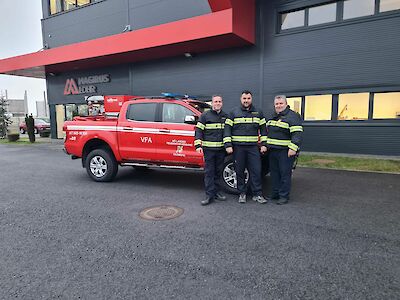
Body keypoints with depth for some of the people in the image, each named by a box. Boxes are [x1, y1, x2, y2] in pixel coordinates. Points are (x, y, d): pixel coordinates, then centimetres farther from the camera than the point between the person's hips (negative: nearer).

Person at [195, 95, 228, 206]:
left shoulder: (225, 116, 13)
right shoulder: (205, 115, 2)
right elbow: (199, 130, -1)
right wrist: (198, 145, -11)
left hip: (221, 149, 4)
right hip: (209, 149, -4)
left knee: (218, 172, 11)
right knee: (209, 172, -2)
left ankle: (217, 192, 22)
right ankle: (209, 195, 2)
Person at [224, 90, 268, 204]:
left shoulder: (258, 113, 10)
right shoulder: (234, 113, 4)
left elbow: (263, 129, 14)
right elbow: (227, 129, 1)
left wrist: (263, 144, 6)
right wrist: (228, 145, -7)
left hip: (253, 147, 1)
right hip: (238, 147, -1)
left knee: (256, 170, -1)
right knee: (239, 171, 5)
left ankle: (257, 194, 8)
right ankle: (242, 193, 18)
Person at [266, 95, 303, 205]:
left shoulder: (292, 116, -9)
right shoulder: (273, 117, 17)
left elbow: (297, 134, -17)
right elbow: (268, 132, 28)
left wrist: (293, 148, -24)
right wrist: (265, 145, 23)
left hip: (285, 151, -8)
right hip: (272, 150, 8)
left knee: (285, 174, -2)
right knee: (274, 173, 13)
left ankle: (284, 196, 6)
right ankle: (275, 193, 25)